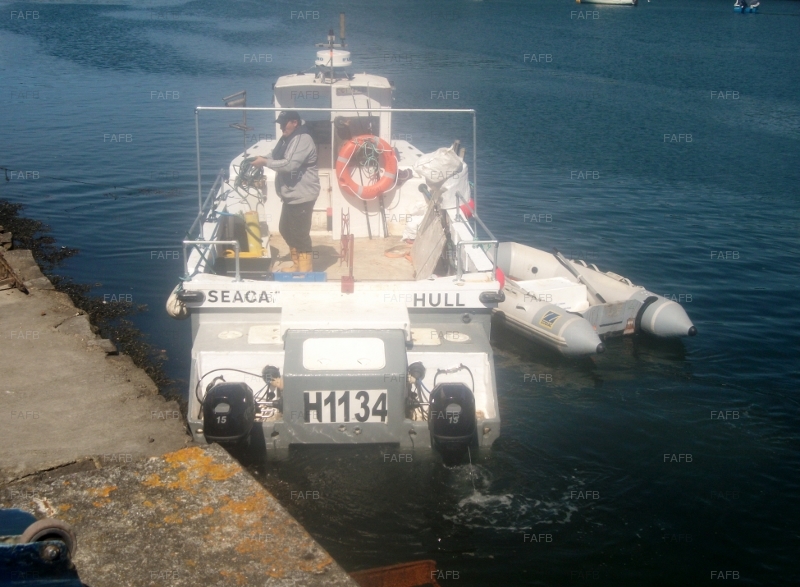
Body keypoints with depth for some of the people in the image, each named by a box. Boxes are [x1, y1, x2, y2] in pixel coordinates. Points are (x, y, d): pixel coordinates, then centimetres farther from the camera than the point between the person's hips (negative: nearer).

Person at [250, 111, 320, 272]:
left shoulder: (302, 140, -18)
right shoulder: (288, 139, 14)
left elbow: (289, 164, -28)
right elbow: (277, 157, 17)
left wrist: (265, 162, -21)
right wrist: (262, 158, -2)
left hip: (302, 195, -10)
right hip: (291, 194, 10)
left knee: (300, 233, -4)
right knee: (286, 229, 17)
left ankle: (305, 269, 6)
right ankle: (297, 264, 31)